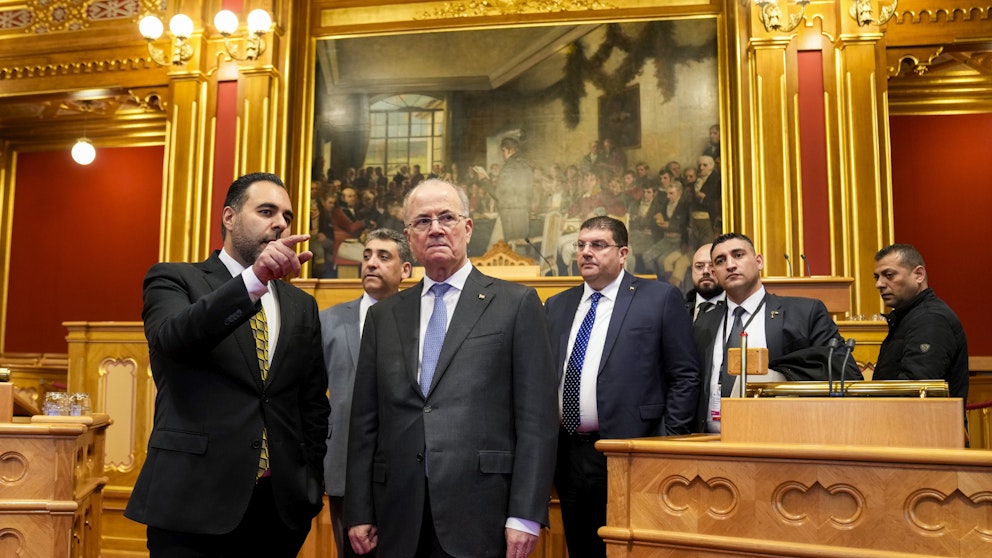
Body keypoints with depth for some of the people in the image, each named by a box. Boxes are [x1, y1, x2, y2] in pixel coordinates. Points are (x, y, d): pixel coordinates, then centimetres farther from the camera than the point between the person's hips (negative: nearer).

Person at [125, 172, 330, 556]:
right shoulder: (174, 280, 1)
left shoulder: (302, 307, 13)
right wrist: (256, 278, -32)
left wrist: (312, 483, 7)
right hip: (193, 500, -4)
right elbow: (172, 336, -21)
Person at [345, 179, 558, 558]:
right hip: (400, 518, 3)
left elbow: (536, 418, -4)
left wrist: (526, 515, -9)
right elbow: (365, 421, 10)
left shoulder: (517, 304, 0)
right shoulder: (383, 316, 11)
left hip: (481, 516, -3)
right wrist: (359, 513, 5)